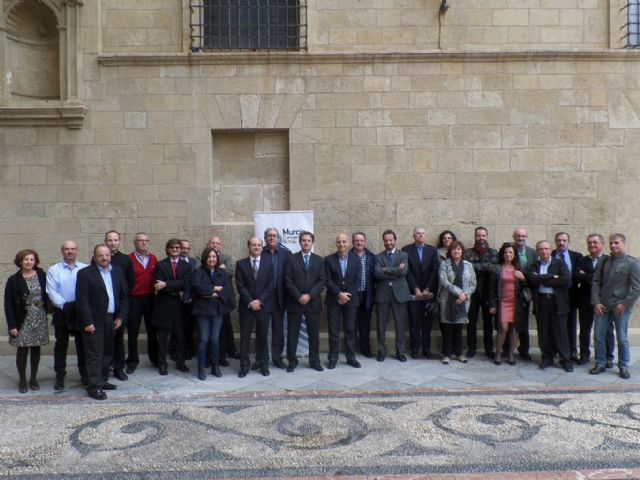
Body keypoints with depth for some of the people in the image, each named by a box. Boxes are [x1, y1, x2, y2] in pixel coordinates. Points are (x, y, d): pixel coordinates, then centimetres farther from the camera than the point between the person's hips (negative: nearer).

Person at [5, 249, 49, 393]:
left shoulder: (42, 275, 1)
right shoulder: (13, 280, -5)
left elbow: (47, 295, 6)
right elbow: (8, 304, -6)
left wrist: (48, 311, -3)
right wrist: (12, 325, -11)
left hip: (40, 319, 2)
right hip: (22, 321, -2)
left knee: (36, 349, 8)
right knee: (22, 350, 1)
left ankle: (33, 379, 20)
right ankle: (22, 380, 15)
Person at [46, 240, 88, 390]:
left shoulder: (85, 269, 2)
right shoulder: (54, 270, 2)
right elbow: (51, 291, -6)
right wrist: (65, 305, -15)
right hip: (61, 312, 0)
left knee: (82, 344, 8)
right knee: (61, 345, 7)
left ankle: (84, 373, 19)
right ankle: (60, 376, 15)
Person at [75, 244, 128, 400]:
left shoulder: (118, 271, 9)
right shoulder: (85, 273, -7)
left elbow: (124, 296, 11)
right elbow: (81, 300, -12)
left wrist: (121, 316, 3)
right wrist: (87, 322, -16)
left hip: (112, 320, 6)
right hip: (94, 321, -5)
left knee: (108, 352, 13)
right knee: (95, 354, -1)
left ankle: (102, 380, 26)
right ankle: (94, 386, 6)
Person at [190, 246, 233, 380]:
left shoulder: (222, 272, 10)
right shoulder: (198, 272, -1)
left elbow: (228, 288, -1)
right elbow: (197, 286, -17)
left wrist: (215, 294, -15)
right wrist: (215, 288, -13)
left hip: (218, 308, 3)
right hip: (203, 309, -2)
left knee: (215, 338, 5)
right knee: (204, 339, -2)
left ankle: (215, 366, 17)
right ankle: (201, 368, 8)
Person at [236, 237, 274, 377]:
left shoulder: (268, 263, 5)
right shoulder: (241, 264, 3)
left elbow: (270, 285, -1)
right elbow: (240, 286, -4)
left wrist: (259, 301, -11)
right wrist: (250, 302, -13)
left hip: (263, 305, 1)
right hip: (246, 306, 0)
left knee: (263, 336, 7)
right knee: (245, 337, 3)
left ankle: (263, 365, 17)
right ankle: (244, 366, 12)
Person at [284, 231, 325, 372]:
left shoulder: (319, 260, 8)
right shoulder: (291, 259, 2)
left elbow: (321, 281, 0)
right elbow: (288, 281, -5)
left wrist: (309, 296, -12)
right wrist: (299, 297, -13)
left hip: (313, 302, 2)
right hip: (295, 302, -1)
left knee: (314, 334, 7)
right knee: (292, 333, 5)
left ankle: (315, 361, 18)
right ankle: (292, 361, 16)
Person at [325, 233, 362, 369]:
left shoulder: (356, 259, 4)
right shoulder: (329, 259, -1)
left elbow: (357, 280, 0)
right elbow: (328, 281, -6)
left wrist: (347, 295, -9)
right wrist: (339, 294, -15)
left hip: (350, 299, 2)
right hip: (333, 300, -1)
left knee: (350, 330, 7)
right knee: (333, 331, 2)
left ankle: (351, 357, 17)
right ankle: (332, 358, 12)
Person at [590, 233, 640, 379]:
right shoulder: (603, 263, 8)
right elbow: (596, 283, 8)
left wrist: (624, 304, -12)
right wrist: (596, 302, -2)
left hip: (621, 307, -4)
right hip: (602, 307, 4)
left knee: (622, 339, 5)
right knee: (598, 336, 6)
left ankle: (623, 367, 19)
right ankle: (600, 364, 18)